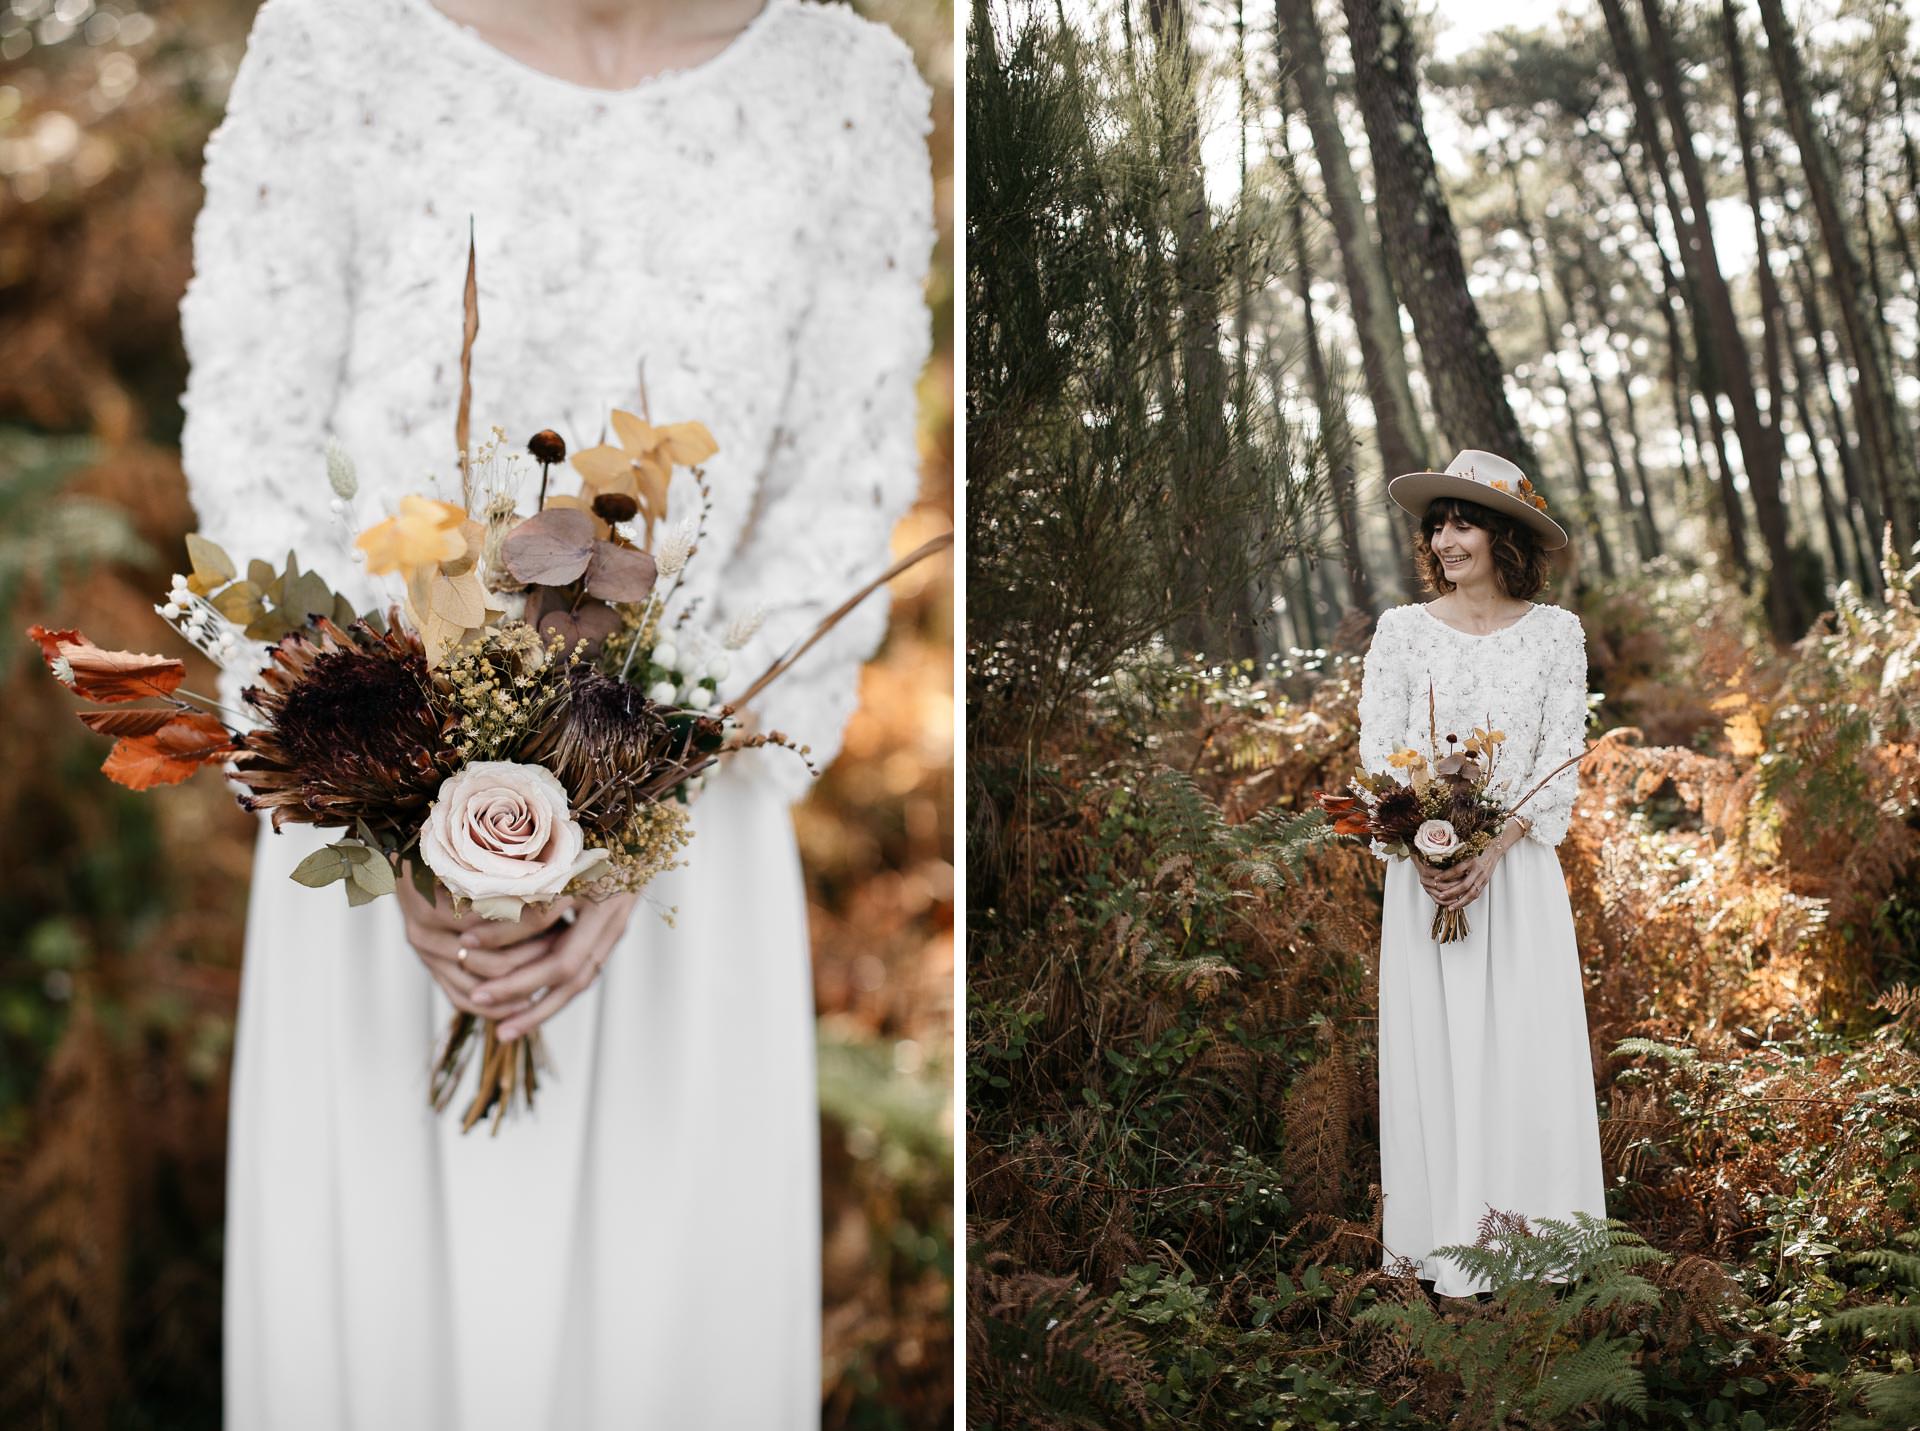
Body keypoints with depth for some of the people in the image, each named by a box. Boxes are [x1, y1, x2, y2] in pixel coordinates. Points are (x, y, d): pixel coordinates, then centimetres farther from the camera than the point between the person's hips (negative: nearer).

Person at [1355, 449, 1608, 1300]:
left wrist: (1492, 853, -14)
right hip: (1425, 869, 0)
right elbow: (1377, 751, 0)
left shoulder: (1555, 632, 3)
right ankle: (1447, 1253, 9)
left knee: (1527, 1043, 0)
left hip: (1520, 868, 0)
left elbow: (1561, 758, -1)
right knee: (1433, 1045, 1)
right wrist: (1425, 855, -13)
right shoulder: (1403, 629, 4)